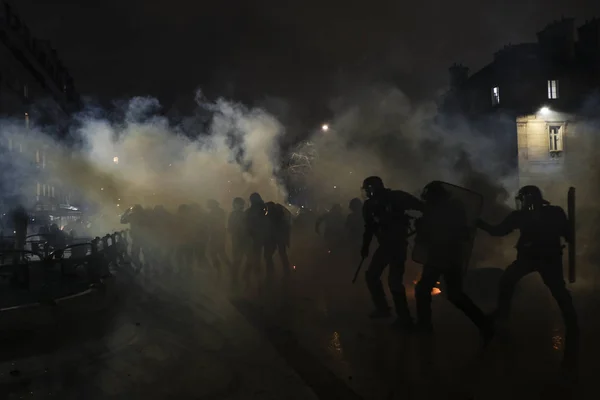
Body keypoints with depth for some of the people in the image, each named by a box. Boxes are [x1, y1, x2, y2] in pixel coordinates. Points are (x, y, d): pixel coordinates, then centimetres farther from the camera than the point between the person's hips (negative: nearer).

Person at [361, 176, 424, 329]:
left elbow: (421, 206, -20)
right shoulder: (369, 205, 2)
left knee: (394, 281, -14)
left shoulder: (395, 197, -15)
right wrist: (365, 247, 9)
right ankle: (383, 308, 28)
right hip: (384, 245, 7)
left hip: (398, 244, -7)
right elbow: (369, 228, 11)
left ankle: (404, 318, -1)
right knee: (371, 275, 11)